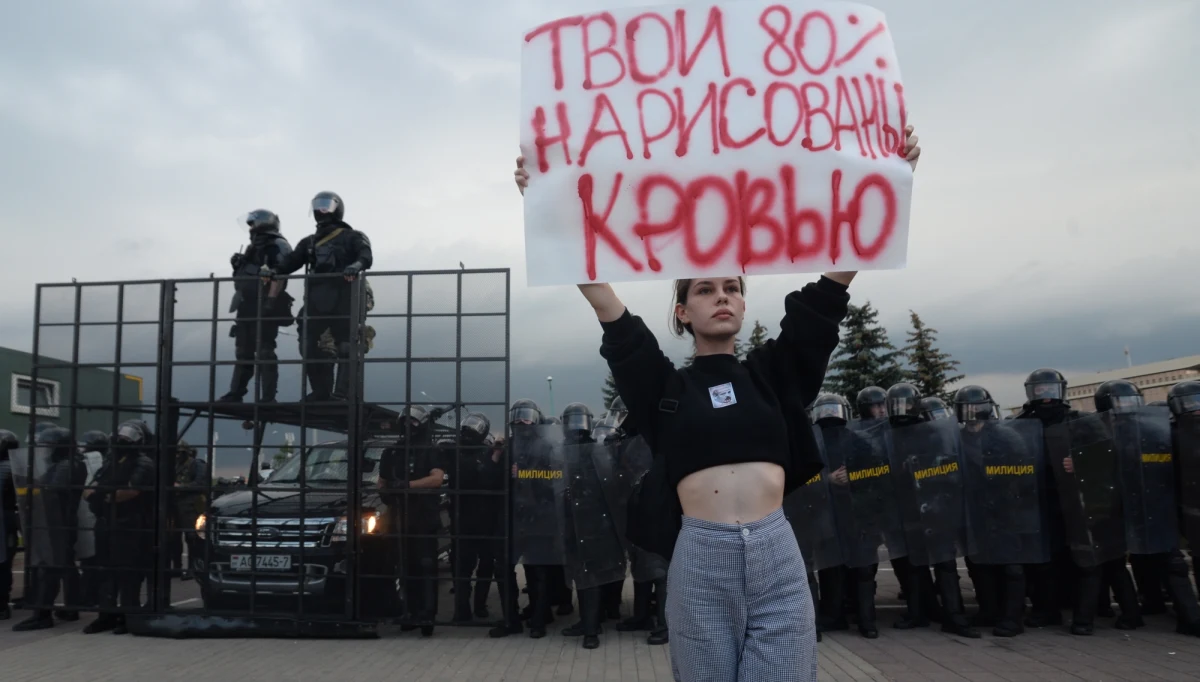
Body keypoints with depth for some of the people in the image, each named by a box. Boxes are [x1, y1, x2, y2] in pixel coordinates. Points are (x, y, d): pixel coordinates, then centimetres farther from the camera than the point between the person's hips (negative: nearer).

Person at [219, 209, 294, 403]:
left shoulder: (276, 247, -8)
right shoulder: (254, 249, 22)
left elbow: (278, 277, -19)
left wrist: (270, 302, -26)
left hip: (264, 308, -10)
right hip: (247, 308, 10)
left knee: (264, 353, -9)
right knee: (243, 352, 12)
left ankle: (268, 397, -7)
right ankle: (235, 393, 18)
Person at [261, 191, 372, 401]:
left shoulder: (351, 237, 7)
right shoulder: (309, 242, 24)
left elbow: (366, 255, -12)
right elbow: (292, 260, 11)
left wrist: (356, 265, -35)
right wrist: (273, 270, -10)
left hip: (343, 301, -6)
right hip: (316, 302, 6)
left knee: (345, 348, -8)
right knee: (308, 347, 4)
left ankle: (342, 394, -5)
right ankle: (321, 392, 13)